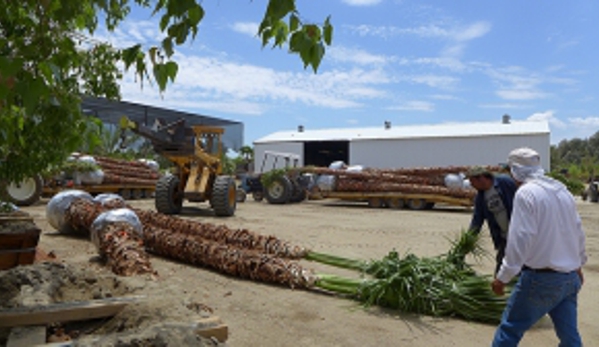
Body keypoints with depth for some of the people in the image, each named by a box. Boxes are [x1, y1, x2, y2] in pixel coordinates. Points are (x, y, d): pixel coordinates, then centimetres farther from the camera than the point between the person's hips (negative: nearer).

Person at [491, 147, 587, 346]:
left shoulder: (526, 192, -13)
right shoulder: (563, 190, 10)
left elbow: (520, 239, -19)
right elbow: (578, 231, 17)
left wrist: (503, 277, -15)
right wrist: (578, 263, 31)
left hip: (541, 278, -7)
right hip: (570, 277, 8)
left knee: (510, 330, 3)